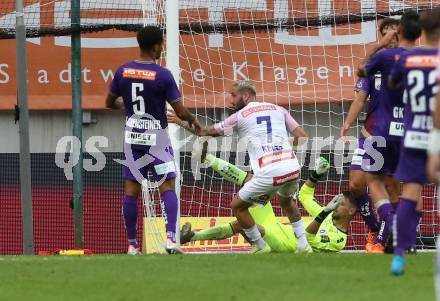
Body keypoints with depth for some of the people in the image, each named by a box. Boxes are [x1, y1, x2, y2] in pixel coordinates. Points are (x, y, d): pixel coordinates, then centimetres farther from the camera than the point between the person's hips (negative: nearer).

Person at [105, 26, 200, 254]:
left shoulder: (123, 71, -2)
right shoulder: (163, 75, -15)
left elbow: (109, 102, 10)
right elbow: (180, 111, -12)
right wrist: (193, 120, 10)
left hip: (132, 136, 4)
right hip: (156, 137, -4)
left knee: (131, 190, 7)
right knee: (168, 186, 0)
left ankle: (132, 244, 9)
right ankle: (170, 238, -15)